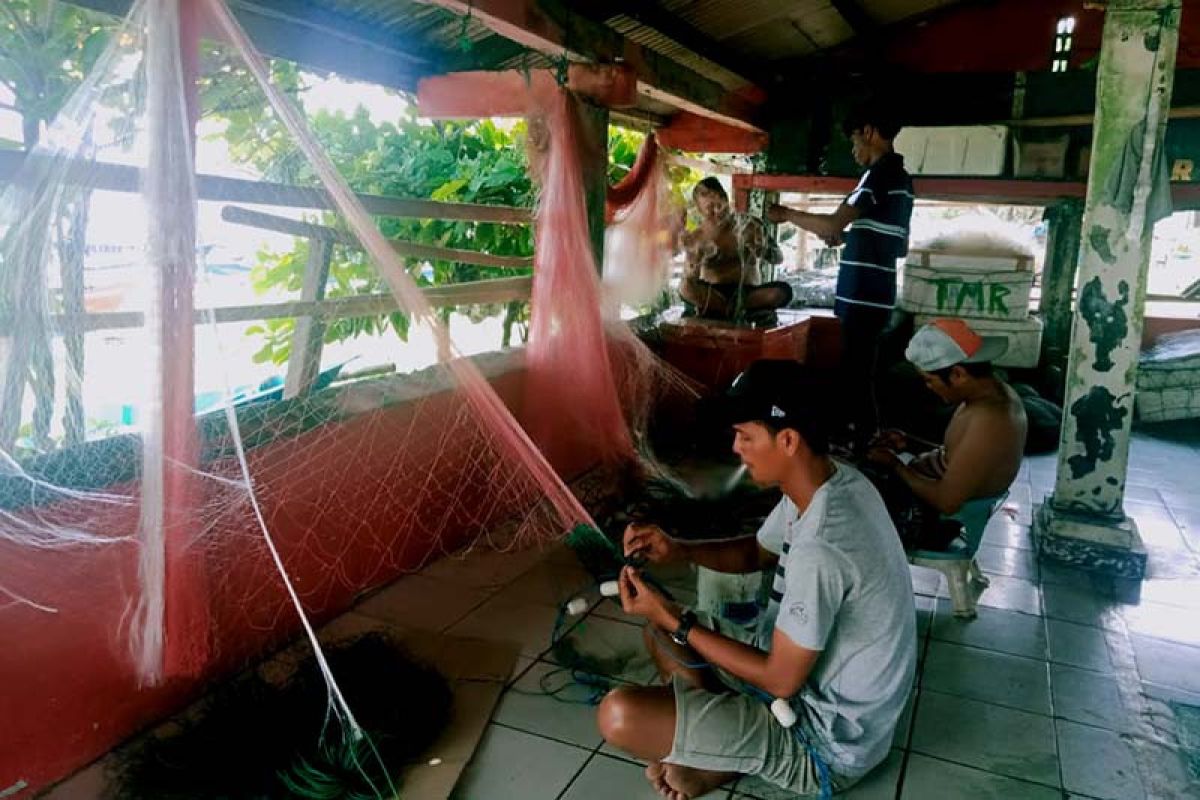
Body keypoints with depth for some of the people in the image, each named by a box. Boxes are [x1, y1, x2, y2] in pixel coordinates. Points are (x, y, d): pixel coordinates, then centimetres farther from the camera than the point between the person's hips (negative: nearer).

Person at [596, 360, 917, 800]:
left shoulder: (821, 549, -35)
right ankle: (724, 742, 7)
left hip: (825, 740, -9)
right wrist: (679, 550, -6)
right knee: (659, 633, 19)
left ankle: (723, 761, 5)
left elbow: (782, 680, -25)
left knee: (619, 715, -21)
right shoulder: (832, 481, -5)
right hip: (821, 687, 9)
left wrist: (674, 620, -19)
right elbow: (757, 553, 11)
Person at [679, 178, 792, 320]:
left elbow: (777, 257, -3)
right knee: (686, 289, -33)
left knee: (783, 291, -29)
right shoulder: (698, 237, 0)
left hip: (747, 292, 1)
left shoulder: (749, 225, 1)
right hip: (712, 293, -1)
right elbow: (691, 278, -10)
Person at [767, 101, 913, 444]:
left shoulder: (880, 173, -11)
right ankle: (867, 441, 23)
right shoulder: (901, 178, 18)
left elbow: (832, 224, -20)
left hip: (863, 297, -10)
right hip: (876, 296, 10)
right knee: (859, 375, 16)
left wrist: (787, 214, -6)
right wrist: (850, 238, 20)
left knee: (856, 378, -6)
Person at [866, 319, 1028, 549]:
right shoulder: (995, 392, -3)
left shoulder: (989, 423, -34)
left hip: (931, 522, -9)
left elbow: (947, 503, -29)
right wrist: (910, 444, 0)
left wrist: (894, 465, -17)